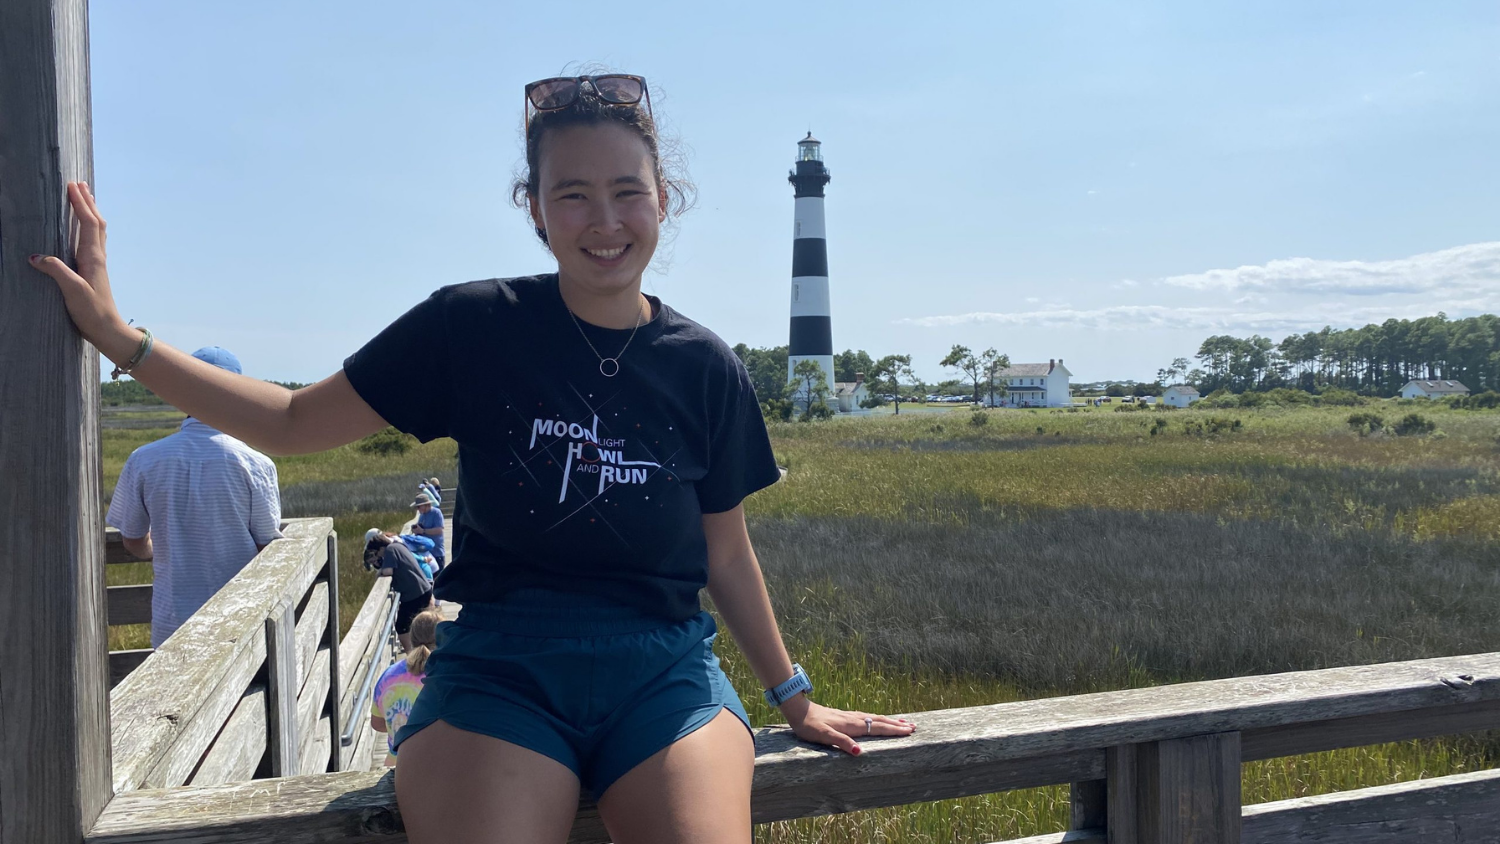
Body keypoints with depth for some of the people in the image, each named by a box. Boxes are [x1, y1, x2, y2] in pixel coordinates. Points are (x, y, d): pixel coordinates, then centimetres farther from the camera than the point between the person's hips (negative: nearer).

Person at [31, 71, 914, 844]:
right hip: (500, 666, -1)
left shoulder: (706, 367, 3)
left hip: (662, 668, 2)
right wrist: (120, 337, -2)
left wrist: (796, 698, 19)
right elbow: (295, 421, 6)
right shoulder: (477, 326, -1)